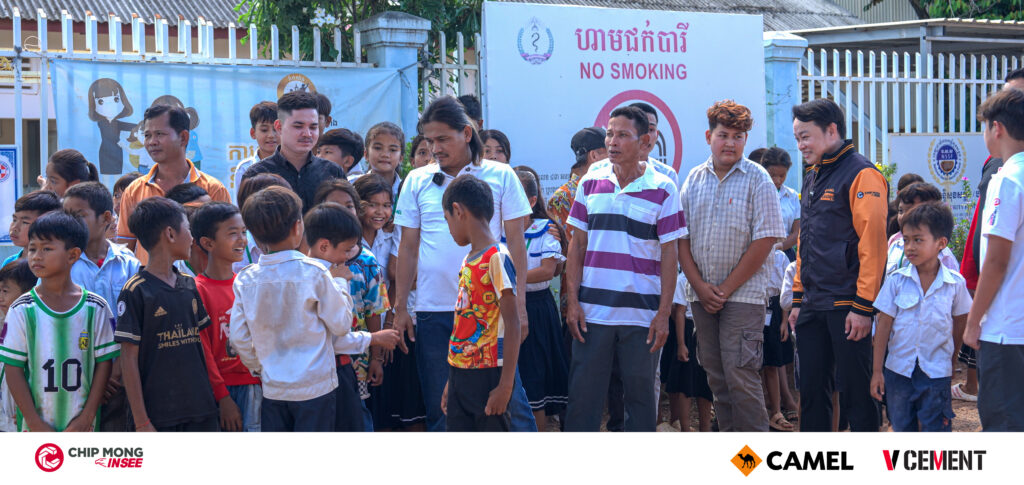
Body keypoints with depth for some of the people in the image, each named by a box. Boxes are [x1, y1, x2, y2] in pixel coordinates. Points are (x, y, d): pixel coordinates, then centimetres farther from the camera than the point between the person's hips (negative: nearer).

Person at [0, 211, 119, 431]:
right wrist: (34, 422, -8)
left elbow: (103, 363, 2)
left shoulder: (95, 308, -1)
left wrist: (87, 417, -5)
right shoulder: (23, 310, -3)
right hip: (36, 429, 0)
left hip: (82, 426, 1)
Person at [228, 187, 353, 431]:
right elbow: (341, 325, -5)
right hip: (315, 387, -4)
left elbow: (239, 339, 3)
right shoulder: (313, 273, -13)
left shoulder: (245, 280, -1)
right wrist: (338, 284, 8)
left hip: (272, 390, 4)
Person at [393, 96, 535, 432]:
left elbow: (516, 242, 3)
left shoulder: (500, 176, 2)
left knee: (508, 397, 0)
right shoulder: (417, 181, 7)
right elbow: (408, 248, 10)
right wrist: (400, 307, 6)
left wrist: (519, 303, -3)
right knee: (439, 406, 8)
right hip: (433, 310, 2)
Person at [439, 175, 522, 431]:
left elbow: (512, 325, -16)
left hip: (488, 374, -8)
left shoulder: (497, 258, -13)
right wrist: (452, 382, 18)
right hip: (462, 375, 8)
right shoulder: (468, 261, 13)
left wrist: (505, 385, -19)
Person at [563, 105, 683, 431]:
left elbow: (669, 254, -1)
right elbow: (577, 246, 9)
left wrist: (664, 313, -7)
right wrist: (573, 301, 1)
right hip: (592, 310, 2)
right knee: (582, 392, 3)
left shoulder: (662, 190, -1)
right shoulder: (590, 183, 7)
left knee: (640, 394, 7)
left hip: (642, 313, -2)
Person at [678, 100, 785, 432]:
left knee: (740, 375, -10)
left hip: (743, 293, -5)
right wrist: (700, 286, -5)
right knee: (716, 376, 8)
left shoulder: (757, 180, -5)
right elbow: (681, 238, 7)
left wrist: (726, 289, -11)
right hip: (701, 294, 5)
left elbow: (764, 241, -10)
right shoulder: (694, 180, 8)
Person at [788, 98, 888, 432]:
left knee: (854, 390, -2)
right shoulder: (812, 178, 17)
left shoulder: (861, 174, -10)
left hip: (846, 306, -8)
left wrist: (864, 306, -19)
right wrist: (798, 298, 17)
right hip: (813, 305, 8)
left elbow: (873, 242, -16)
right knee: (811, 390, 10)